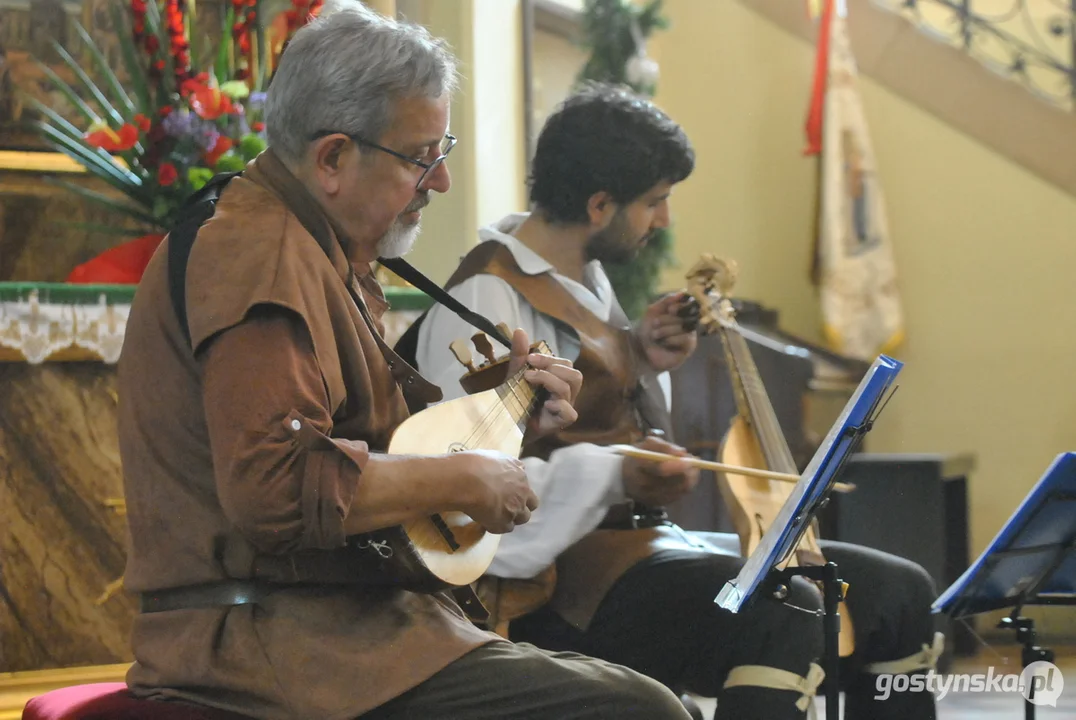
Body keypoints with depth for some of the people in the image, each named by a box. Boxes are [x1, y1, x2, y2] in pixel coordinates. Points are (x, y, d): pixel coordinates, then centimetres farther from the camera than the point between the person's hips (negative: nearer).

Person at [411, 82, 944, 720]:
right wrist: (617, 475, -34)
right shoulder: (487, 299, -17)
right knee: (782, 617, -34)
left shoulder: (585, 277, 14)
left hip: (642, 538, 10)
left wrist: (644, 362, 9)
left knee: (902, 594, 6)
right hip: (560, 578, -10)